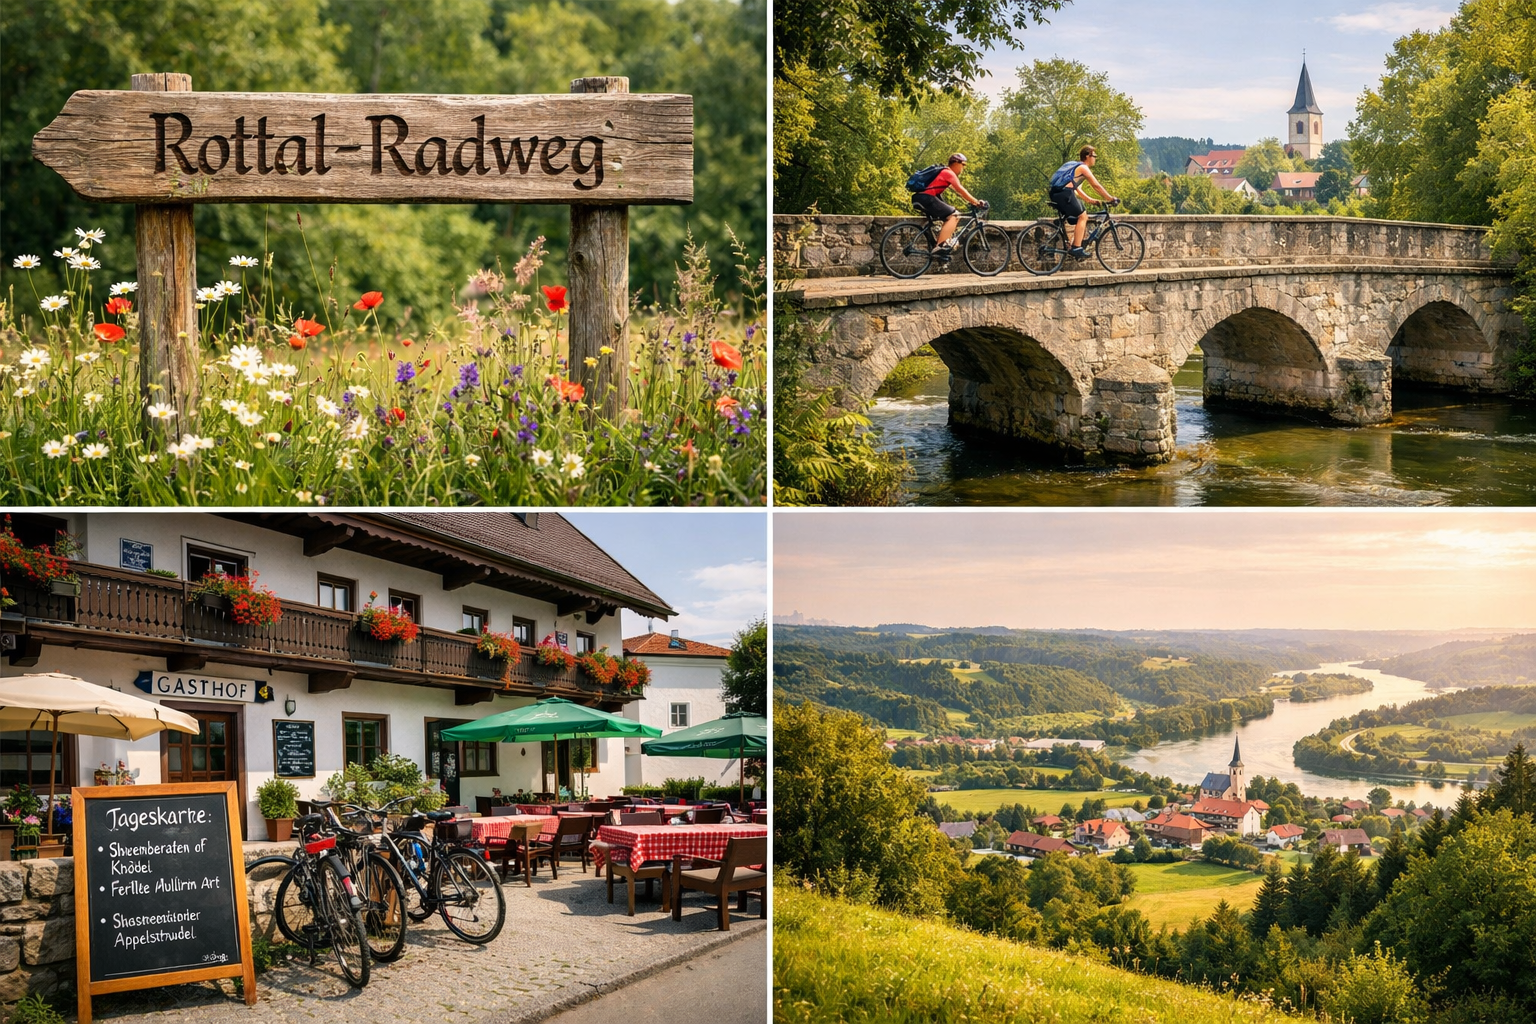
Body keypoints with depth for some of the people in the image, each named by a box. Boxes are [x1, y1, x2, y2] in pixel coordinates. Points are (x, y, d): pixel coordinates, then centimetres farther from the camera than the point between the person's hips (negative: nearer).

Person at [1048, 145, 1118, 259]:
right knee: (1082, 217, -6)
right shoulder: (1083, 168, 1)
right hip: (1065, 193, -9)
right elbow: (1097, 186, 0)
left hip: (1055, 194, 9)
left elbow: (1076, 190, 32)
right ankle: (1077, 249, -13)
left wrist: (1091, 200, 28)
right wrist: (1110, 199, 6)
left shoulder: (1074, 165, 29)